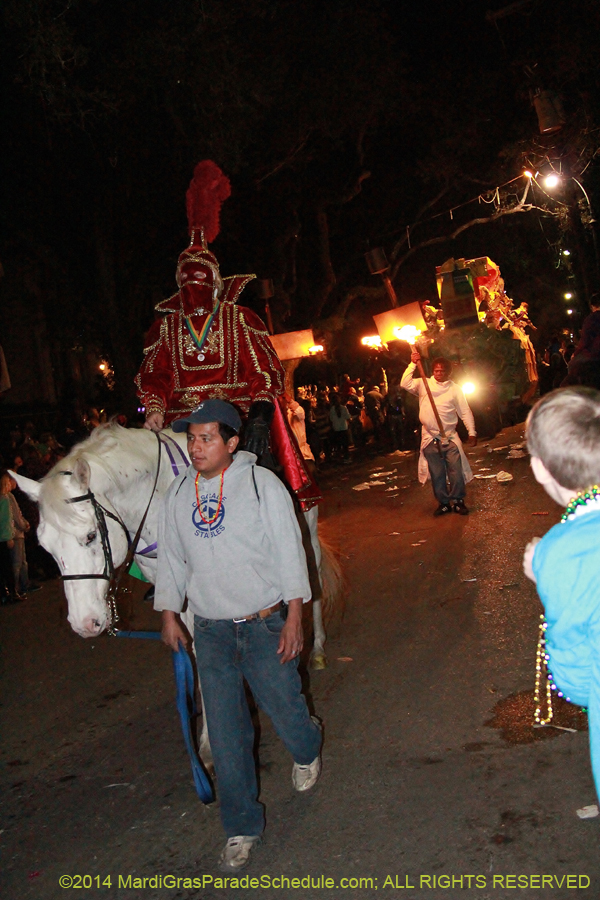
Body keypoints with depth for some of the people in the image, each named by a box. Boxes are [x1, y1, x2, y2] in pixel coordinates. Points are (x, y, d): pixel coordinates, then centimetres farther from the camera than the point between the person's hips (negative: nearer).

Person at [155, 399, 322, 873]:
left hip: (266, 625, -3)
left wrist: (294, 617, -11)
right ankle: (242, 828, 24)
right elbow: (171, 556, 10)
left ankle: (307, 752, 49)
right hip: (210, 633, 3)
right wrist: (169, 612, 10)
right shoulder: (179, 493, 0)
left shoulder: (262, 483, -11)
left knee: (284, 708, 12)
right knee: (226, 735, 6)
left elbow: (289, 550, -8)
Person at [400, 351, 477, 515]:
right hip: (430, 438, 1)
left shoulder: (454, 389, 4)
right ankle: (443, 503, 18)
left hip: (450, 438, -1)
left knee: (456, 471, -3)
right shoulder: (423, 384, 5)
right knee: (437, 474, 7)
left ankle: (458, 501, 11)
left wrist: (472, 432, -3)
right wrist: (413, 364, -15)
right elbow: (405, 384, -11)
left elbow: (465, 412, 4)